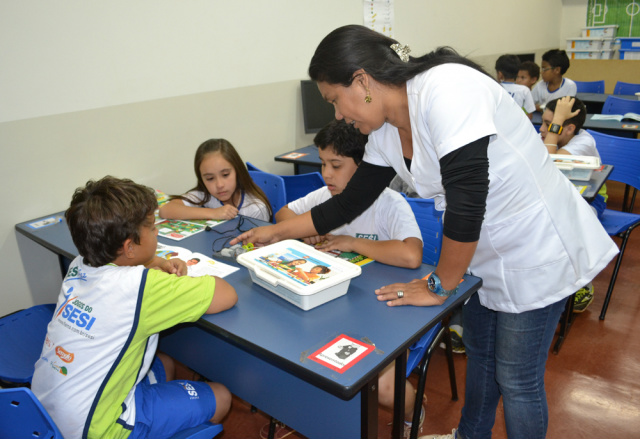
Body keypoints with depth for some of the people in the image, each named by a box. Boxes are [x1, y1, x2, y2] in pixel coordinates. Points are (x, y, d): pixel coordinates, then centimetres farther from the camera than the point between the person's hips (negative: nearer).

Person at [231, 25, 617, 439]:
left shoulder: (446, 89, -29)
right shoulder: (386, 133, -2)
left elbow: (466, 202, -32)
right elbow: (349, 203, 8)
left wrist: (439, 286, -19)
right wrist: (275, 232, 12)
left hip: (537, 251, -7)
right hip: (482, 251, 8)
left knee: (516, 378, 6)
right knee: (480, 354, 22)